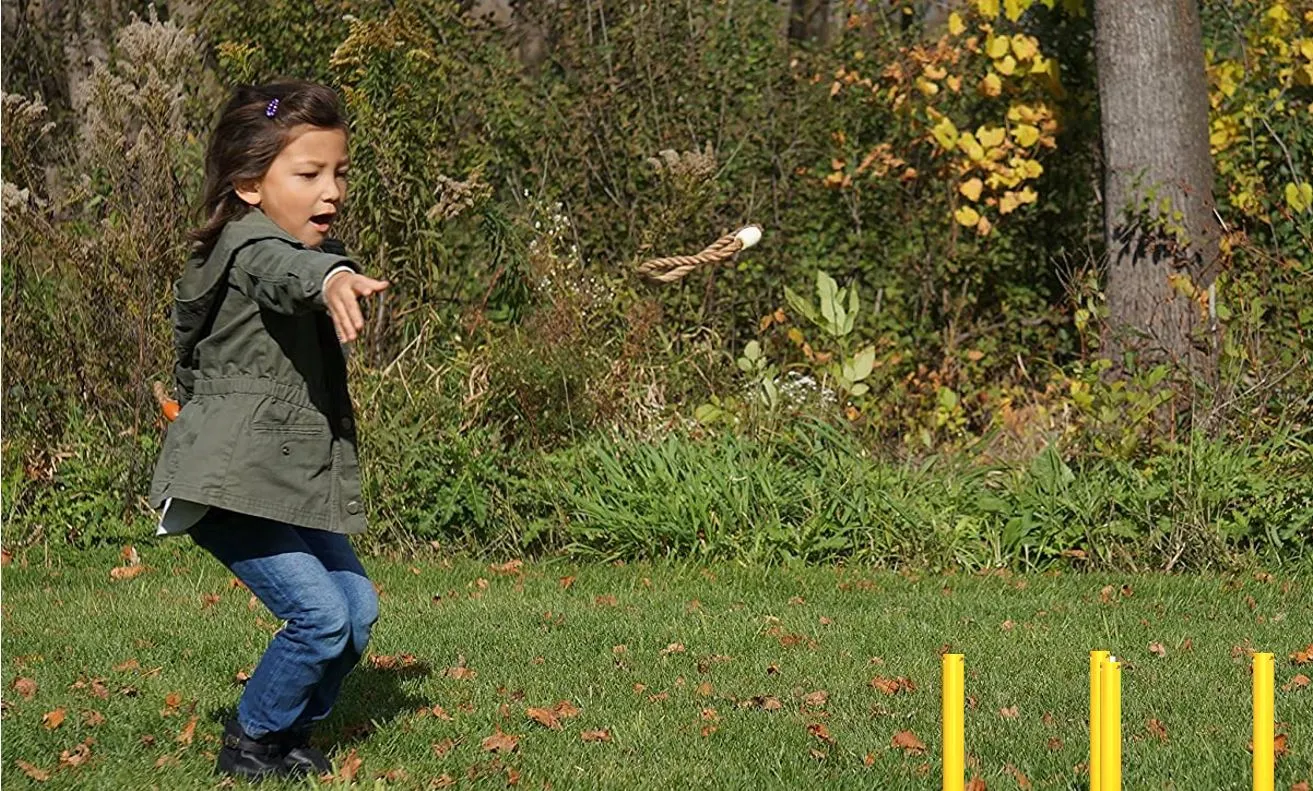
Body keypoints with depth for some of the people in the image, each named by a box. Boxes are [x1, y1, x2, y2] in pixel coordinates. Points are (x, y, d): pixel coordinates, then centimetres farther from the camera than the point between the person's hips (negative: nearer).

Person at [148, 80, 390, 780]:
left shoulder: (310, 246, 14)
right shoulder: (248, 248, -18)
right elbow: (284, 272, -46)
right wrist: (331, 280, -66)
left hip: (295, 484, 10)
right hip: (232, 486, -10)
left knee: (357, 607, 7)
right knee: (320, 614, -16)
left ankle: (291, 734, 25)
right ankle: (250, 744, 5)